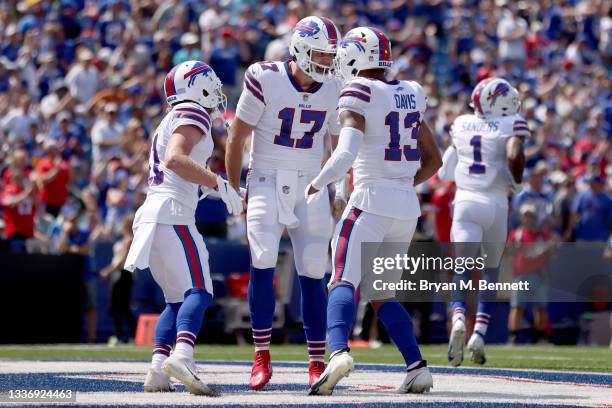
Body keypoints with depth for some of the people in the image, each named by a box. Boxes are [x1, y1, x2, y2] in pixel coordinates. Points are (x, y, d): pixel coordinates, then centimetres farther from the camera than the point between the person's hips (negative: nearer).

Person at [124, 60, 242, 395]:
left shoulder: (170, 122, 26)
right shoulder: (192, 116, -3)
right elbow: (175, 159, -19)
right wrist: (219, 184, -21)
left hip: (148, 216, 9)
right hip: (172, 213, -9)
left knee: (177, 299, 12)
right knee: (198, 291, -18)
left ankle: (158, 368, -3)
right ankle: (182, 356, -40)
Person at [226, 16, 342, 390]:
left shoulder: (333, 91, 1)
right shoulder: (265, 80, -11)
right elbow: (237, 138, -4)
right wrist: (233, 190, -3)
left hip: (310, 187, 3)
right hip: (267, 181, -3)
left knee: (313, 274, -1)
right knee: (263, 264, -17)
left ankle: (317, 362, 7)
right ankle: (262, 357, -8)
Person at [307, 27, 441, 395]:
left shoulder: (358, 96, -9)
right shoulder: (411, 95, 13)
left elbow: (345, 154, -22)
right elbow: (434, 160, 20)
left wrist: (317, 185, -8)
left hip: (370, 202, -7)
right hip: (407, 208, 7)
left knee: (343, 284, -12)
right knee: (381, 294, 16)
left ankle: (339, 352, -37)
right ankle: (417, 367, 4)